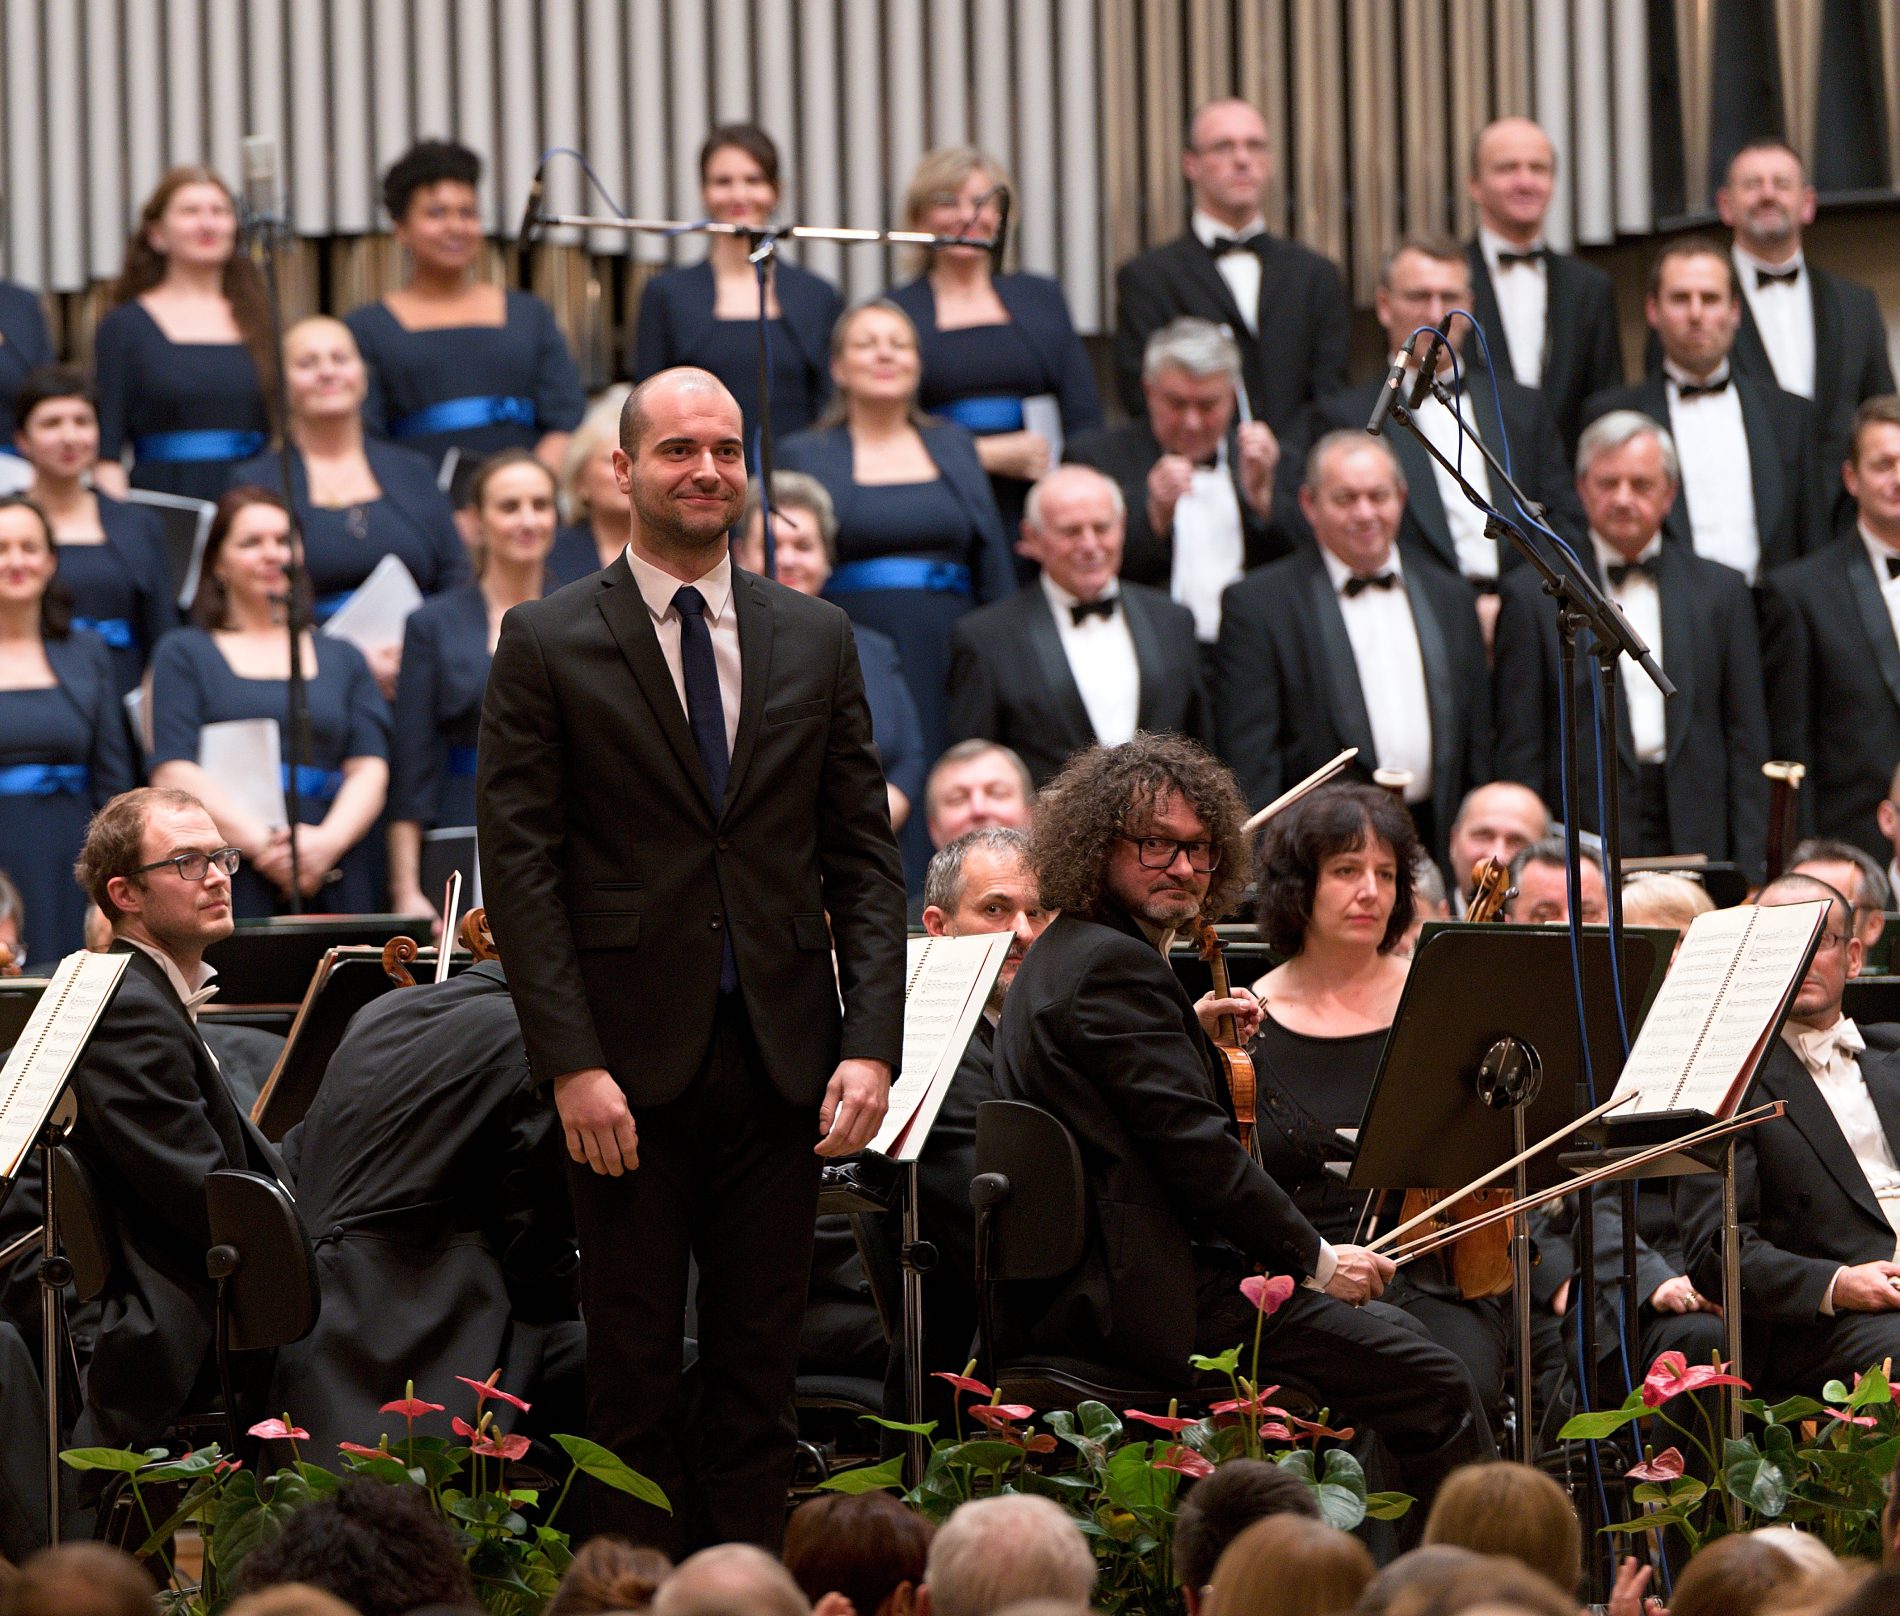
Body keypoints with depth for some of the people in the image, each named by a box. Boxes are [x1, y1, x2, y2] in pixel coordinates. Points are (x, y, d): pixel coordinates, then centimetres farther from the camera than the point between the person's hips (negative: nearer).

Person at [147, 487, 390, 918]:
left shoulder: (343, 659, 22)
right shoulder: (183, 653, 12)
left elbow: (369, 769, 10)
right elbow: (173, 773, -1)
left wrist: (329, 841, -11)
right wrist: (262, 844, -14)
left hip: (332, 880, 3)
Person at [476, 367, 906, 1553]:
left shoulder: (816, 641, 10)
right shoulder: (549, 644, 0)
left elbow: (865, 857, 9)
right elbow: (520, 865, -4)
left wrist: (873, 1043, -3)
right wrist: (573, 1063, -13)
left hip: (780, 1058, 3)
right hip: (629, 1062, -3)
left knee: (762, 1368, 6)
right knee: (635, 1372, 2)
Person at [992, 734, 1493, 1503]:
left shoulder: (1065, 954, 18)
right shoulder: (1114, 965, -17)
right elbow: (1196, 1147, -20)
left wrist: (1195, 1035, 12)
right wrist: (1315, 1257, -12)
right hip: (1146, 1297, -12)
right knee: (1434, 1386, -12)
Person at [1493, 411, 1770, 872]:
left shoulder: (1720, 589, 12)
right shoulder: (1534, 596, 5)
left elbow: (1747, 744, 10)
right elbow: (1519, 751, 3)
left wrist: (1747, 870, 3)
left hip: (1698, 847, 2)